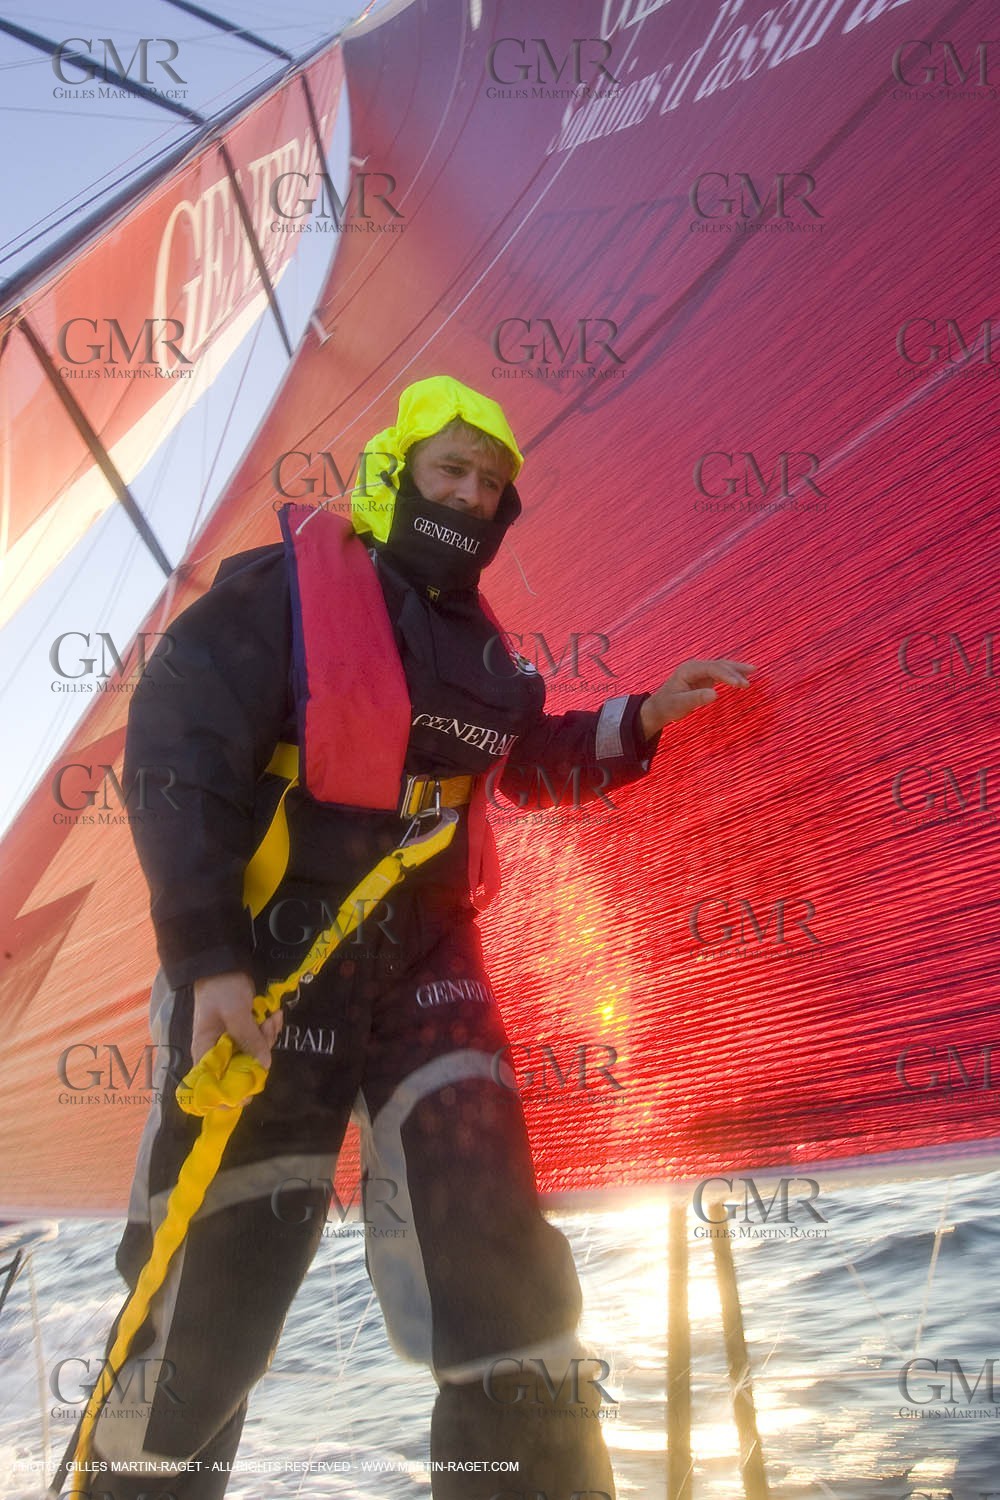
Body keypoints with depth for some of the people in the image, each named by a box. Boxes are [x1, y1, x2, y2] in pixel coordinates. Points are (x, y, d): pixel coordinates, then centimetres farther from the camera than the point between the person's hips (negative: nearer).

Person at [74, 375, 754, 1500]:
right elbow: (177, 760, -13)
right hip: (264, 964, -5)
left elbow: (530, 757, 28)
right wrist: (204, 958, -19)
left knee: (491, 1235, -1)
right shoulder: (281, 589, -7)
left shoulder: (475, 637, 13)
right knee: (215, 1275, 2)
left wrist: (644, 718, 14)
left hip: (423, 961, 5)